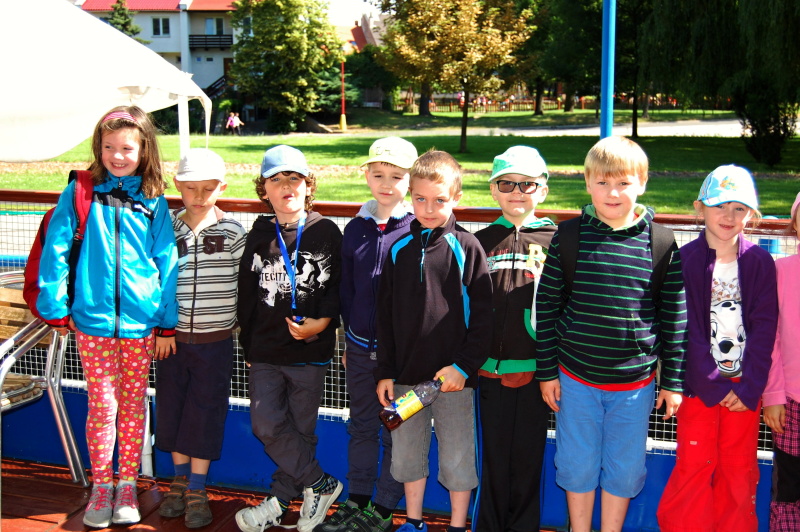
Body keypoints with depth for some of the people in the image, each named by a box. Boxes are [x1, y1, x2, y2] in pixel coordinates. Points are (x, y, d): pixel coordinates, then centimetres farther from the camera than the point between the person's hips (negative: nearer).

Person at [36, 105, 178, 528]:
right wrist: (56, 308, -1)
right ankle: (101, 486, 23)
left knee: (133, 406, 11)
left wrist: (167, 323, 0)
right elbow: (55, 251, 1)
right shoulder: (79, 194, -1)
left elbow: (167, 263, 2)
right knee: (101, 407, 6)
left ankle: (127, 485, 26)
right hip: (92, 321, -1)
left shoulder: (153, 202, 0)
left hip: (141, 323, 1)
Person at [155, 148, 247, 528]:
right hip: (172, 337, 2)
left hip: (215, 341, -2)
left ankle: (197, 491, 17)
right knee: (172, 409, 12)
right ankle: (180, 480, 30)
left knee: (205, 413, 4)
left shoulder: (233, 233, -5)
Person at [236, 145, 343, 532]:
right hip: (266, 350, 3)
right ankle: (320, 485, 9)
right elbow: (247, 295, 11)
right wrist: (247, 345, 10)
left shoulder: (326, 232, -1)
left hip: (310, 351, -2)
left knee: (300, 429, 6)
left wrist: (323, 320, -15)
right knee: (267, 426, -7)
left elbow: (339, 286, 0)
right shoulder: (259, 236, 7)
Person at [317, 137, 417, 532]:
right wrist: (348, 340, 13)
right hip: (360, 347, 5)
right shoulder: (356, 229, 5)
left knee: (396, 431, 7)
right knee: (361, 426, 16)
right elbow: (346, 289, 12)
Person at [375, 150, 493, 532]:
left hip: (454, 376, -3)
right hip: (406, 374, 4)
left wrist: (464, 365, -14)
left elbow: (483, 315, -7)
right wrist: (385, 371, 5)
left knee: (457, 459, 8)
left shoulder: (466, 247, -6)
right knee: (406, 455, 15)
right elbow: (385, 314, 8)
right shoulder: (399, 250, 4)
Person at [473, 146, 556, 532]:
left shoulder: (554, 241, 2)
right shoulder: (482, 242, 6)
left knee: (528, 456, 7)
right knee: (494, 456, 10)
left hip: (536, 368, -1)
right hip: (491, 366, 1)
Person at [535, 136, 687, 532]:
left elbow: (674, 317, 1)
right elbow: (547, 306, 0)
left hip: (635, 382, 0)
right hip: (575, 378, 0)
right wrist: (547, 370, -1)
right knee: (577, 466, 13)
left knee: (624, 469, 13)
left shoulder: (661, 244, -5)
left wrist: (673, 380, 2)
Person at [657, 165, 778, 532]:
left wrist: (749, 387, -11)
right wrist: (714, 386, -11)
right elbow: (684, 330, -8)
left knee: (739, 468, 9)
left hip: (745, 385, 2)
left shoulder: (760, 264, 1)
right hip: (699, 384, -2)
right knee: (694, 465, 3)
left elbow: (764, 330, -3)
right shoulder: (684, 261, -5)